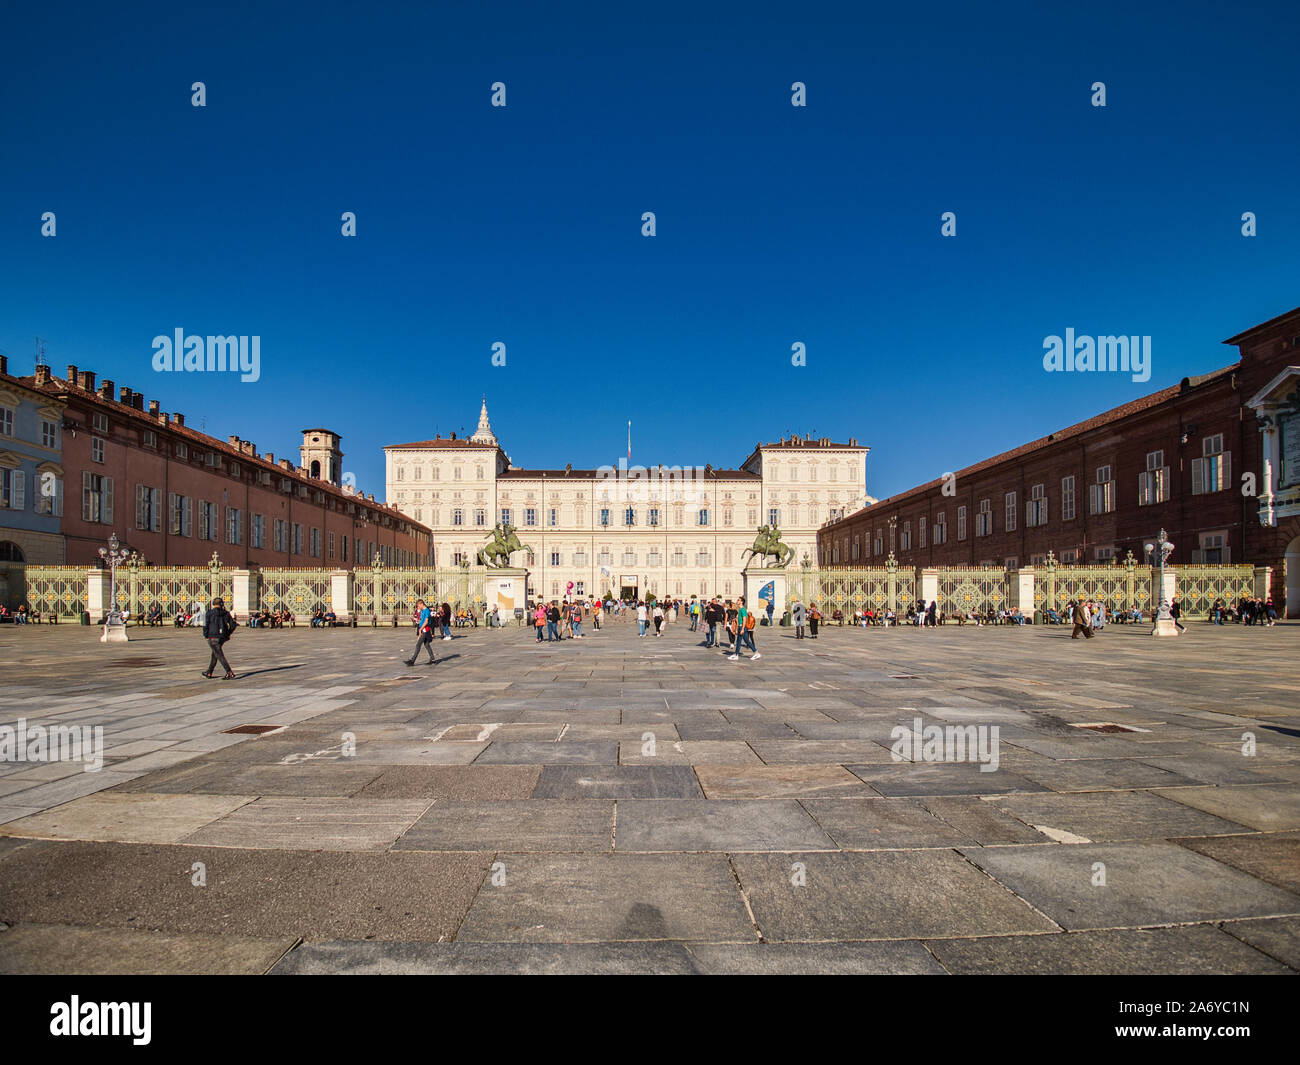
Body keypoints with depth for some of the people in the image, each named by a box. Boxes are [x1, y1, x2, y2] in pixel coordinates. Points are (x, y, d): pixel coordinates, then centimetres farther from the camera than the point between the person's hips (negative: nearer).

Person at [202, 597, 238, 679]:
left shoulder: (209, 613, -6)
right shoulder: (225, 613, 4)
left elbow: (206, 625, -11)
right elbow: (233, 625, 1)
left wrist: (205, 635, 3)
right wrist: (227, 633, 14)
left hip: (212, 637, -4)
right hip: (222, 637, 4)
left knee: (220, 656, -6)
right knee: (214, 655, 21)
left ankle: (230, 673, -15)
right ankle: (209, 673, 33)